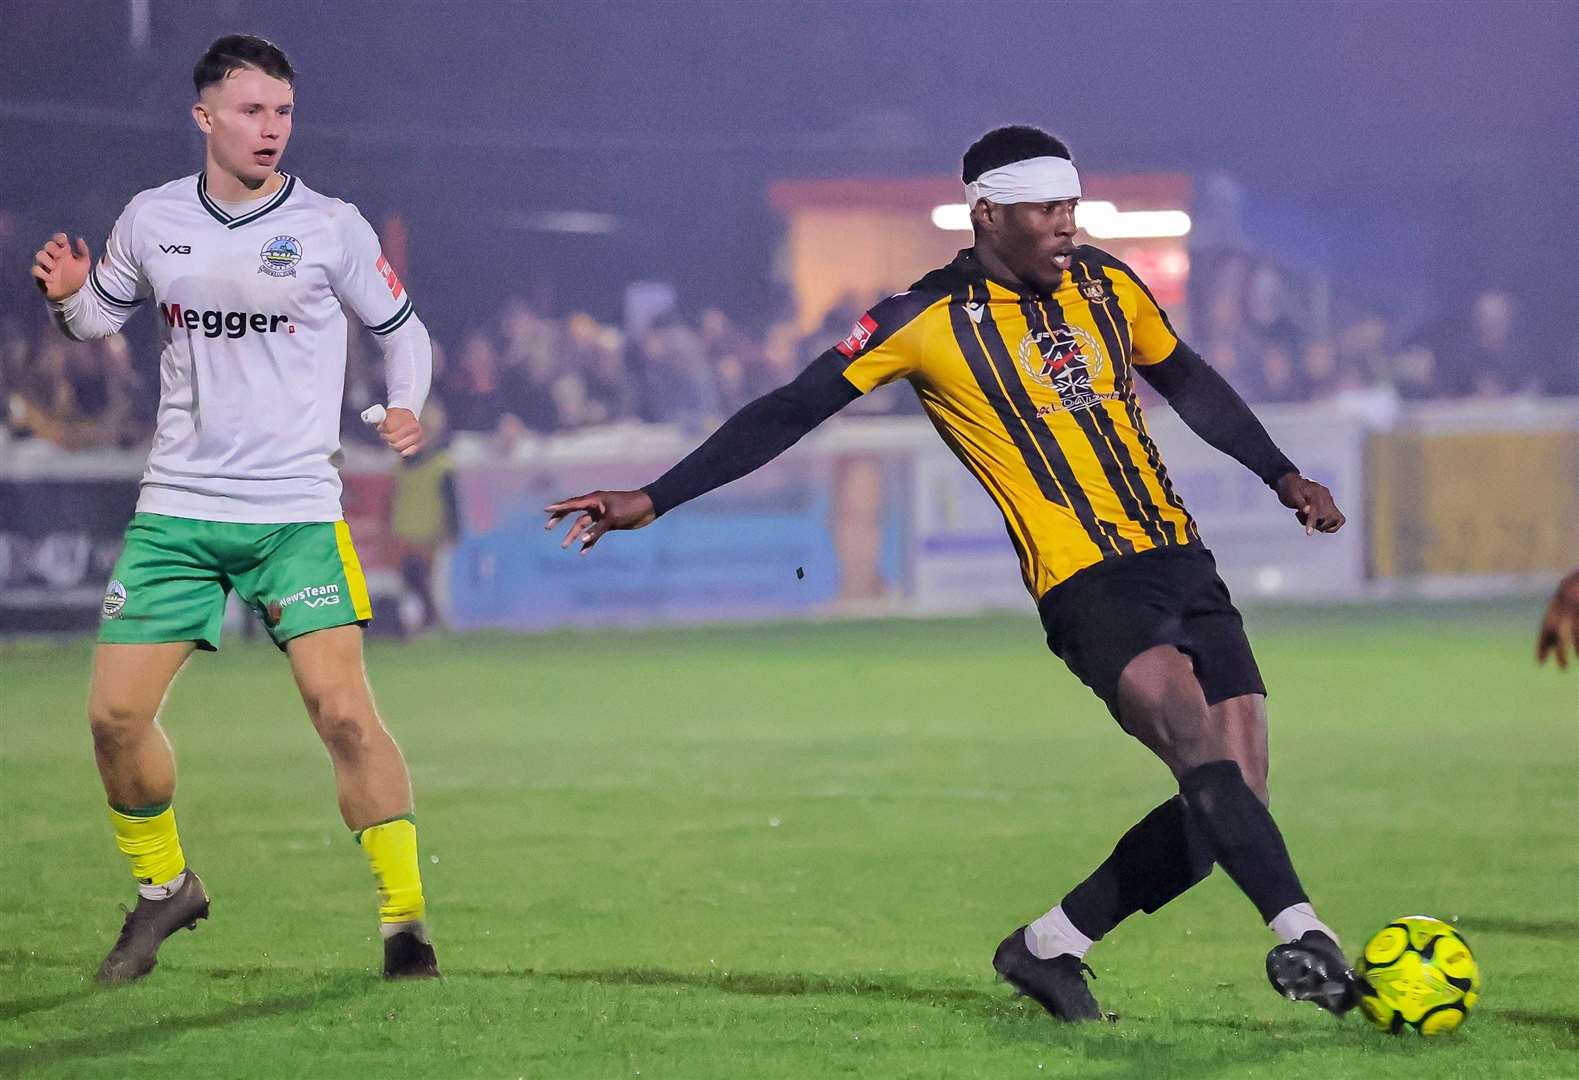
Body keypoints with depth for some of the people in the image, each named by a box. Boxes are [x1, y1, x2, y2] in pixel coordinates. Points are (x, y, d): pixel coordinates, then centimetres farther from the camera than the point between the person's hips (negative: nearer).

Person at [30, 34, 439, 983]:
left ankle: (405, 920, -5)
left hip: (296, 512, -3)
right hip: (176, 509, 3)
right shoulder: (151, 220, 4)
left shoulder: (330, 227, -3)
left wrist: (406, 408, -11)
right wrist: (70, 297, -4)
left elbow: (402, 329, 8)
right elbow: (102, 319, 19)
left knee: (343, 709, -16)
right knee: (116, 713, -1)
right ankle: (164, 886, 23)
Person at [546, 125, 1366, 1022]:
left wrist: (1284, 477, 27)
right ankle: (1302, 936, -34)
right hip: (1086, 586, -6)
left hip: (1183, 564, 6)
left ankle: (1051, 946, 11)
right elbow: (790, 412, -1)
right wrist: (652, 502, -4)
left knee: (1230, 805, -4)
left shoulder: (1108, 287, 12)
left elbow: (1189, 382, 31)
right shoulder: (931, 319, -4)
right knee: (1194, 727, -31)